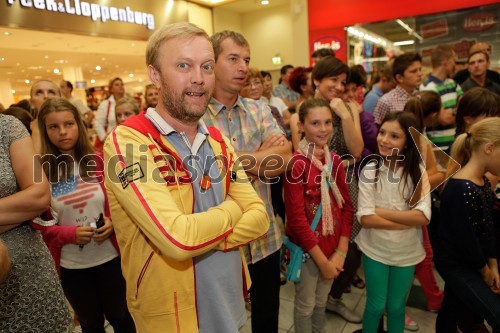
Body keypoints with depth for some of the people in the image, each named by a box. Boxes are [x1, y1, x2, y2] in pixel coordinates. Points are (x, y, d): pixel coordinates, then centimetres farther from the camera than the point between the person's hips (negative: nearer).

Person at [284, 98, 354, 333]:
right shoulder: (297, 163, -18)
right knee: (305, 305, 15)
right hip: (306, 248, -5)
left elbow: (347, 206, 4)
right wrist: (322, 260, -14)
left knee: (321, 302, 23)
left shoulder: (335, 160, 1)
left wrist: (341, 252, -4)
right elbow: (296, 217, -19)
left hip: (332, 246, 6)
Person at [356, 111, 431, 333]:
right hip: (375, 250, -1)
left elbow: (423, 216, -17)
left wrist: (382, 211, -20)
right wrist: (408, 221, -18)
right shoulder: (370, 170, -14)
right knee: (376, 306, 13)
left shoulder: (418, 172, -8)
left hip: (406, 252, 2)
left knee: (396, 307, 19)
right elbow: (366, 219, -19)